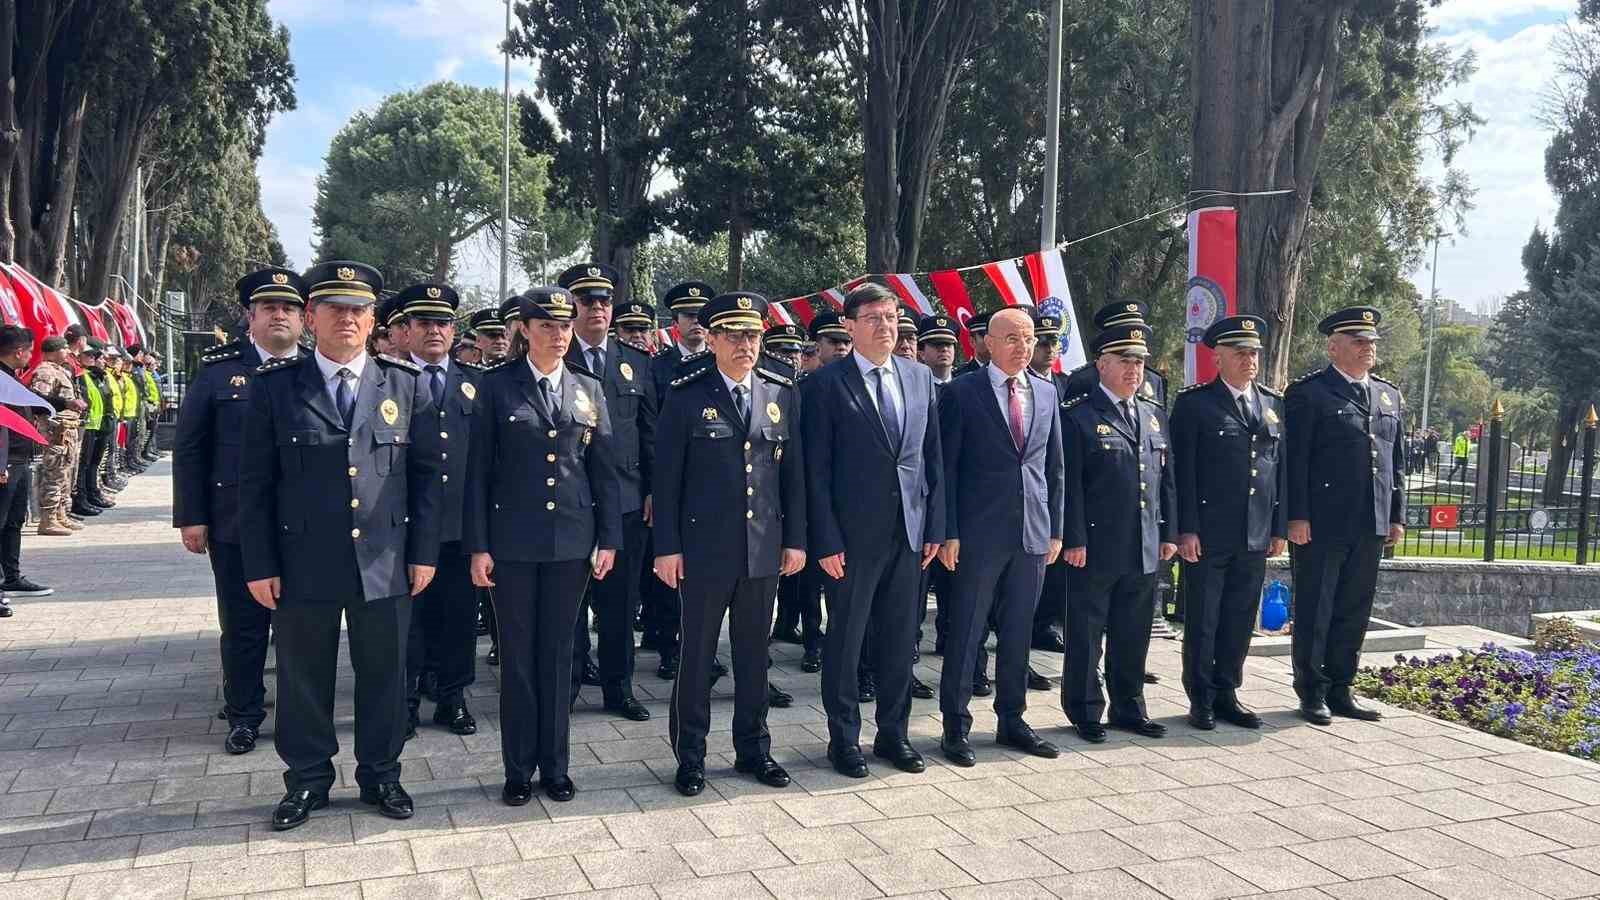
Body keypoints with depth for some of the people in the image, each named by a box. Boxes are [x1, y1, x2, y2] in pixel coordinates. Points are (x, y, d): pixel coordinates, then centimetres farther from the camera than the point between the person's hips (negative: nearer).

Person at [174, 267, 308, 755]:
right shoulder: (218, 368, 0)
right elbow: (189, 447, 1)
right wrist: (191, 517, -3)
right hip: (235, 526, 0)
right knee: (242, 625, 9)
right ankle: (244, 716, 25)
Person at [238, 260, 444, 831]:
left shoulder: (407, 384, 2)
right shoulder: (275, 385, 0)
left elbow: (427, 472, 4)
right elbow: (254, 482, 0)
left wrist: (424, 551, 1)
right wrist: (259, 565, -3)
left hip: (385, 564, 1)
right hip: (302, 564, 0)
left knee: (384, 675, 11)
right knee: (303, 678, 12)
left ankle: (381, 775, 29)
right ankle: (307, 780, 30)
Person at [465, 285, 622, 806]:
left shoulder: (590, 389, 7)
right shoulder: (497, 387, -1)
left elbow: (605, 469, 7)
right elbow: (479, 470, -2)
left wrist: (609, 539, 2)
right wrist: (477, 545, -6)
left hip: (571, 541, 2)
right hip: (513, 542, -2)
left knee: (558, 654, 10)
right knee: (517, 656, 7)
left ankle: (554, 766, 21)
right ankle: (518, 769, 19)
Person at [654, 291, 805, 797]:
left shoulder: (783, 393, 5)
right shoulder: (686, 394, -5)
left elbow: (793, 470, 7)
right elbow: (666, 475, -5)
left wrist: (796, 539, 4)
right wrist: (667, 546, -8)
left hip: (765, 547, 3)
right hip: (704, 546, -3)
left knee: (754, 653, 14)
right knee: (697, 654, 7)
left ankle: (753, 749, 28)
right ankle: (690, 756, 20)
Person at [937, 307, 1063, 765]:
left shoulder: (1046, 392, 10)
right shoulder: (962, 392, -5)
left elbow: (1053, 466, 14)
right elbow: (946, 466, -6)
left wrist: (1055, 528, 9)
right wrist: (948, 532, -10)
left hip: (1033, 535, 5)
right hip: (979, 533, -4)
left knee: (1018, 632, 13)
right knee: (965, 633, 3)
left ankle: (1011, 719, 26)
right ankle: (955, 726, 14)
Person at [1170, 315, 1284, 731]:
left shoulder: (1274, 404, 13)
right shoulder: (1194, 403, -3)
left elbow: (1281, 467, 14)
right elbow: (1182, 470, -7)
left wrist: (1280, 527, 9)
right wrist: (1186, 529, -12)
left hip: (1256, 537, 5)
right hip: (1207, 535, -5)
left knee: (1240, 620, 11)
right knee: (1201, 620, 4)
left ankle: (1227, 694, 24)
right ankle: (1201, 700, 15)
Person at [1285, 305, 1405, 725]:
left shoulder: (1389, 395, 16)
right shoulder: (1307, 392, -5)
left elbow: (1395, 460, 19)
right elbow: (1295, 460, -9)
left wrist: (1397, 516, 12)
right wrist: (1297, 516, -15)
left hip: (1371, 526, 6)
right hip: (1321, 524, -6)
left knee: (1354, 612, 12)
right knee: (1314, 612, 2)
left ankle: (1340, 690, 22)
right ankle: (1312, 693, 13)